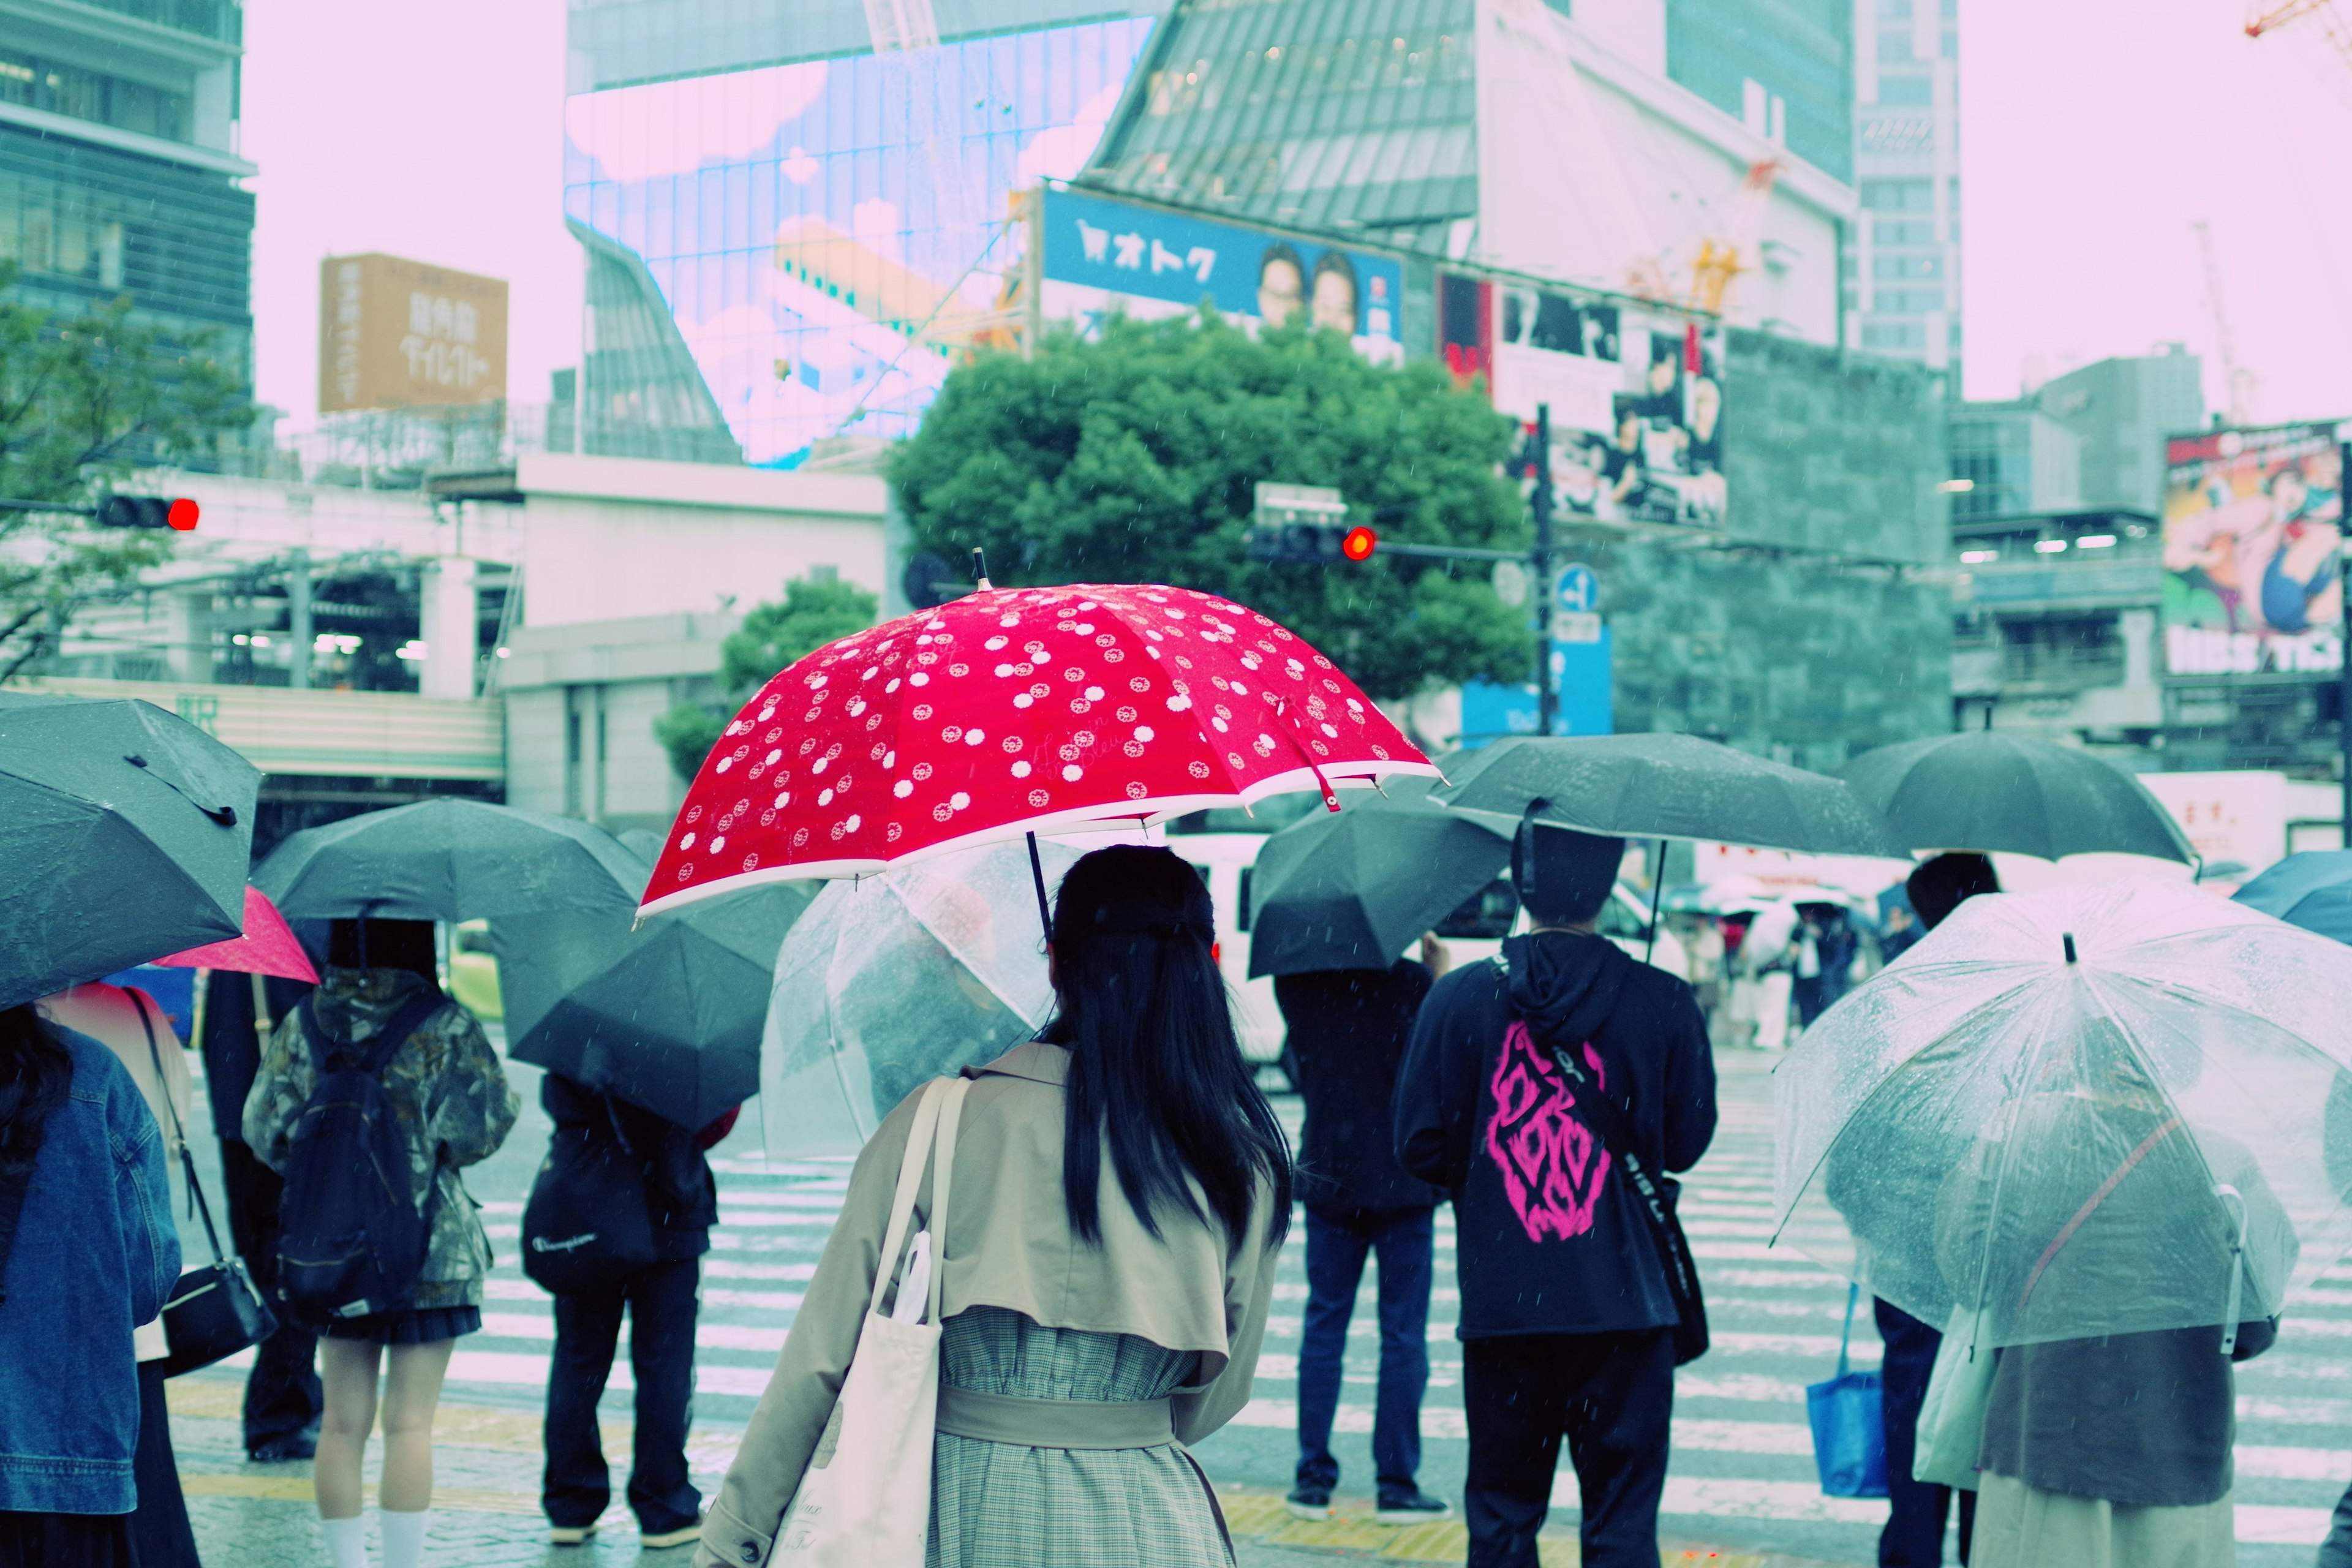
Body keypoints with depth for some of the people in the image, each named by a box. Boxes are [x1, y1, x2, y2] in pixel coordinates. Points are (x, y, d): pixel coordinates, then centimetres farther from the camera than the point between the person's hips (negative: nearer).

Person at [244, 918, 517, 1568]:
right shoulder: (445, 1027, -8)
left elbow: (264, 1130, 3)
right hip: (430, 1249, -3)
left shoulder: (301, 1026, 1)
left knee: (342, 1422, 11)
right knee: (409, 1423, 0)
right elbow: (482, 1127, -10)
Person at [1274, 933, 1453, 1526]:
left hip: (1327, 1175, 3)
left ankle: (1314, 1479, 13)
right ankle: (1397, 1485, 7)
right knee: (1402, 1333, 4)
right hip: (1402, 1181, -3)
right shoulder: (1410, 982, -12)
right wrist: (1441, 974, -2)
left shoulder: (1294, 983, 0)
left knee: (1324, 1325, 12)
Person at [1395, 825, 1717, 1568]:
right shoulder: (1664, 1003, -5)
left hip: (1499, 1304, 1)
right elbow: (1686, 1144, 4)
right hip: (1624, 1304, -1)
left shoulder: (1459, 998, -3)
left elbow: (1420, 1148, -1)